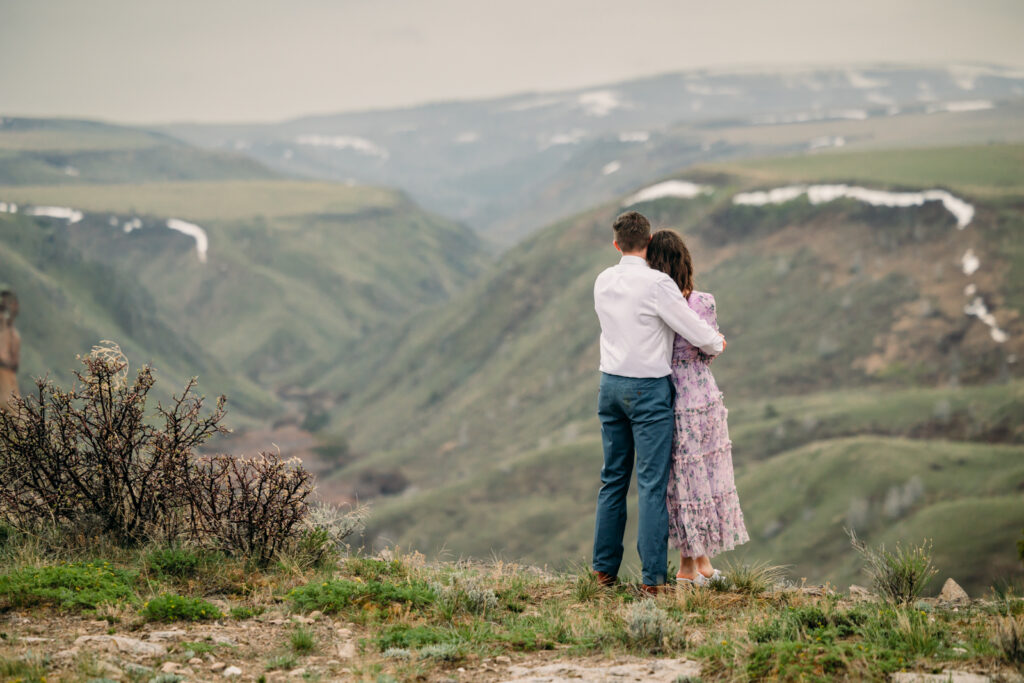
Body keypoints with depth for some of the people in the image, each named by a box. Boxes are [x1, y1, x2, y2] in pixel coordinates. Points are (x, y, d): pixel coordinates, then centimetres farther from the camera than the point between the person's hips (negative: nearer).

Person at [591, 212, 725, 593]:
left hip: (611, 384, 6)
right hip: (648, 389, -6)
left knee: (613, 479, 13)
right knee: (652, 483, -3)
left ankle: (604, 569, 17)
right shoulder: (657, 284, -15)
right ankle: (653, 577, -3)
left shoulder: (603, 283, 6)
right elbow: (698, 333, -13)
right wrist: (716, 344, 11)